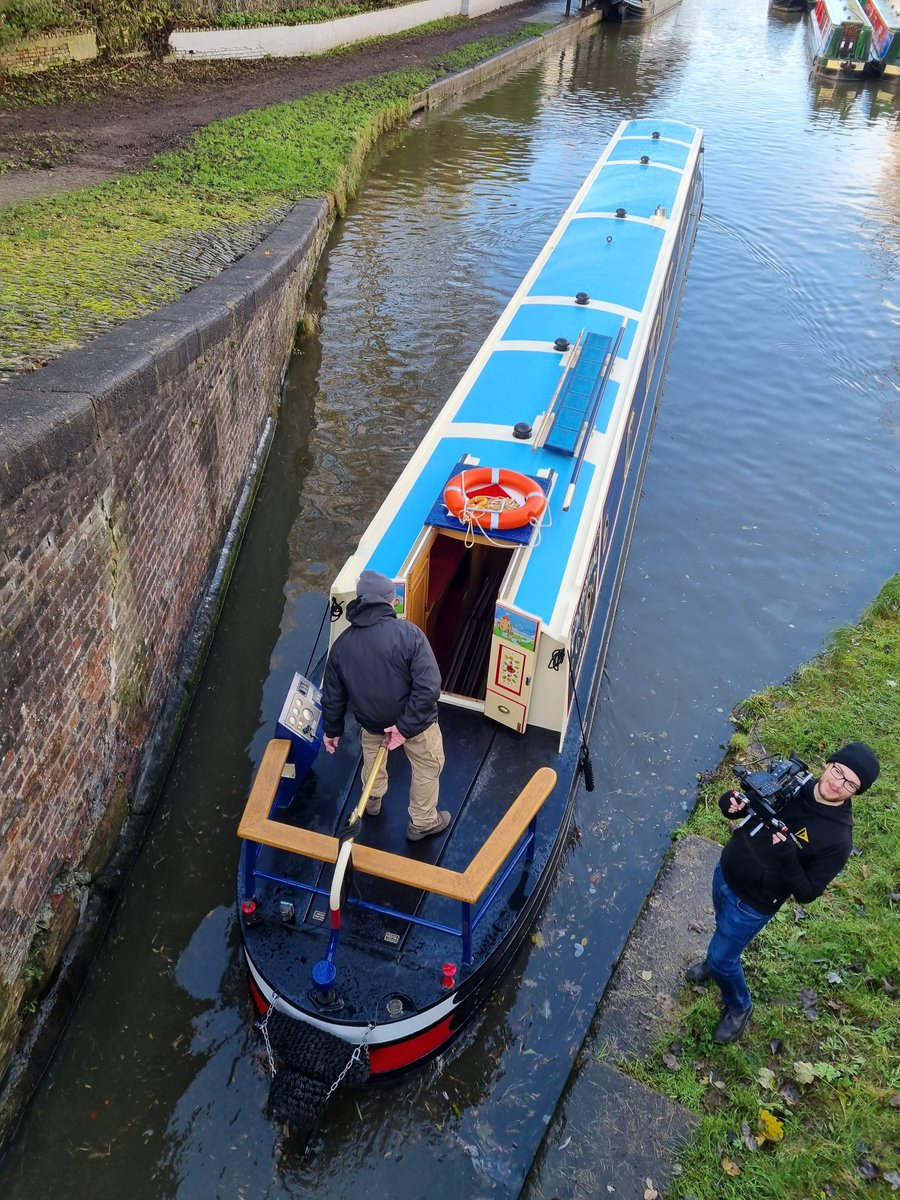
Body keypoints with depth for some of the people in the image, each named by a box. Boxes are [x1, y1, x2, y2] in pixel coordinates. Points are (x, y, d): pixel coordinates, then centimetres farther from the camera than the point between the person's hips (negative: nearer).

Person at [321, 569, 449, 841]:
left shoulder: (342, 644, -12)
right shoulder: (408, 633, -25)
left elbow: (333, 696, -1)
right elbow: (428, 687, -32)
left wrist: (332, 730, 14)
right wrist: (407, 726, -24)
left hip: (371, 721, 4)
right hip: (417, 721, -3)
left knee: (372, 757, 35)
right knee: (428, 767, 23)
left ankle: (372, 801, 57)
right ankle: (422, 823, 39)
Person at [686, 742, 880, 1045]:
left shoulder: (838, 840, -27)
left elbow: (806, 894, -22)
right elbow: (751, 803, 2)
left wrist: (787, 857, -39)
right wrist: (733, 804, -21)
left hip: (751, 904, -5)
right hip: (724, 871, 5)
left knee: (722, 957, 10)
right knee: (724, 928, 31)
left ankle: (738, 1007, 40)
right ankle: (715, 962, 62)